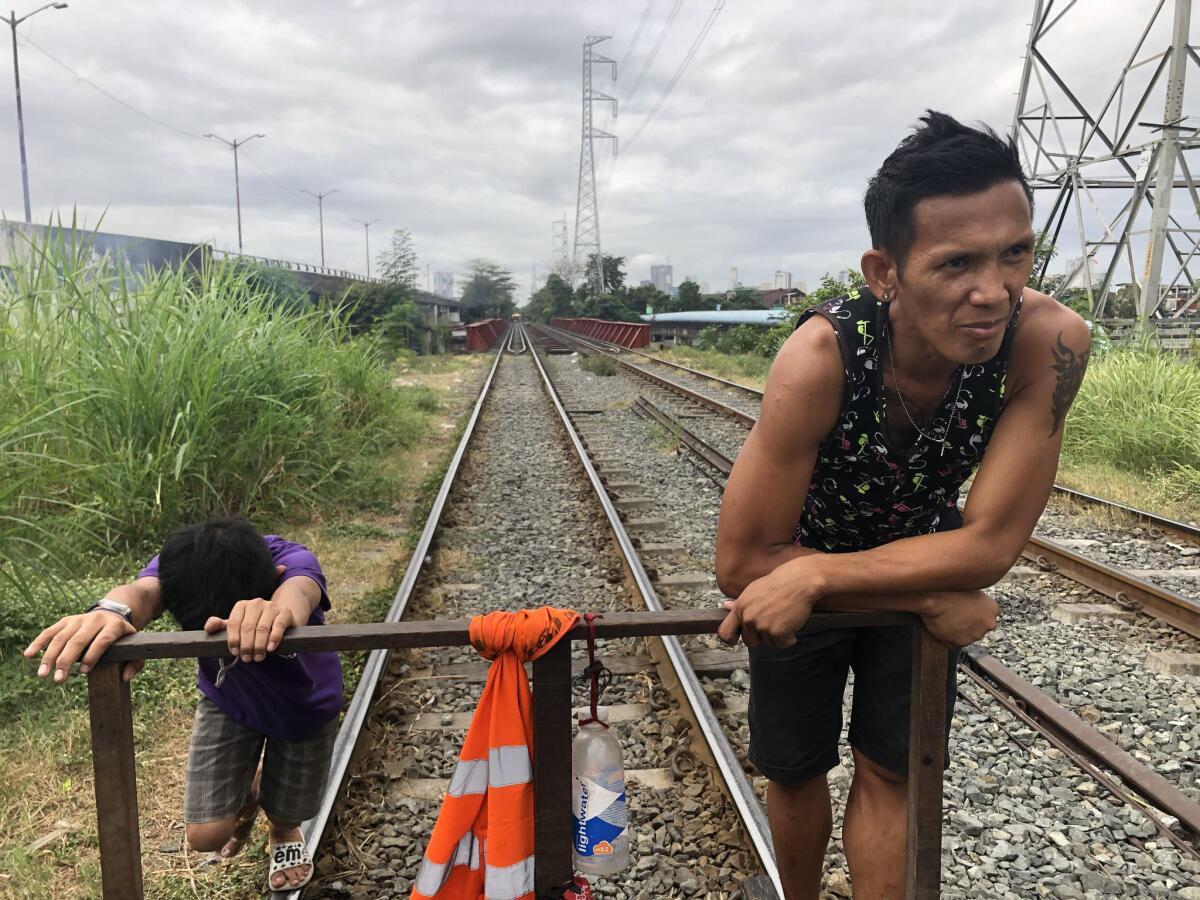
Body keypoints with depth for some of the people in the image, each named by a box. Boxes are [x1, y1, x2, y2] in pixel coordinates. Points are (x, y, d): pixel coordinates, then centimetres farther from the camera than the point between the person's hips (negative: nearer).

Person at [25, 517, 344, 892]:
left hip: (304, 705, -1)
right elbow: (143, 592, -54)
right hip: (228, 700, 2)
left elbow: (298, 592, -62)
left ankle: (284, 833, 52)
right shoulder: (182, 565, -31)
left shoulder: (292, 561, -38)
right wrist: (111, 612, -78)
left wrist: (280, 610, -87)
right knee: (206, 834, -2)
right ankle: (248, 793, 34)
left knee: (287, 812, 13)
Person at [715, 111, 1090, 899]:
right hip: (793, 582, -1)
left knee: (891, 773, 10)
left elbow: (989, 545, -28)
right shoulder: (823, 357, -38)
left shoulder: (1048, 342, -31)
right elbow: (744, 563, -31)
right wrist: (931, 604, -27)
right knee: (795, 771, 16)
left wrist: (815, 576, -35)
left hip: (926, 563, 2)